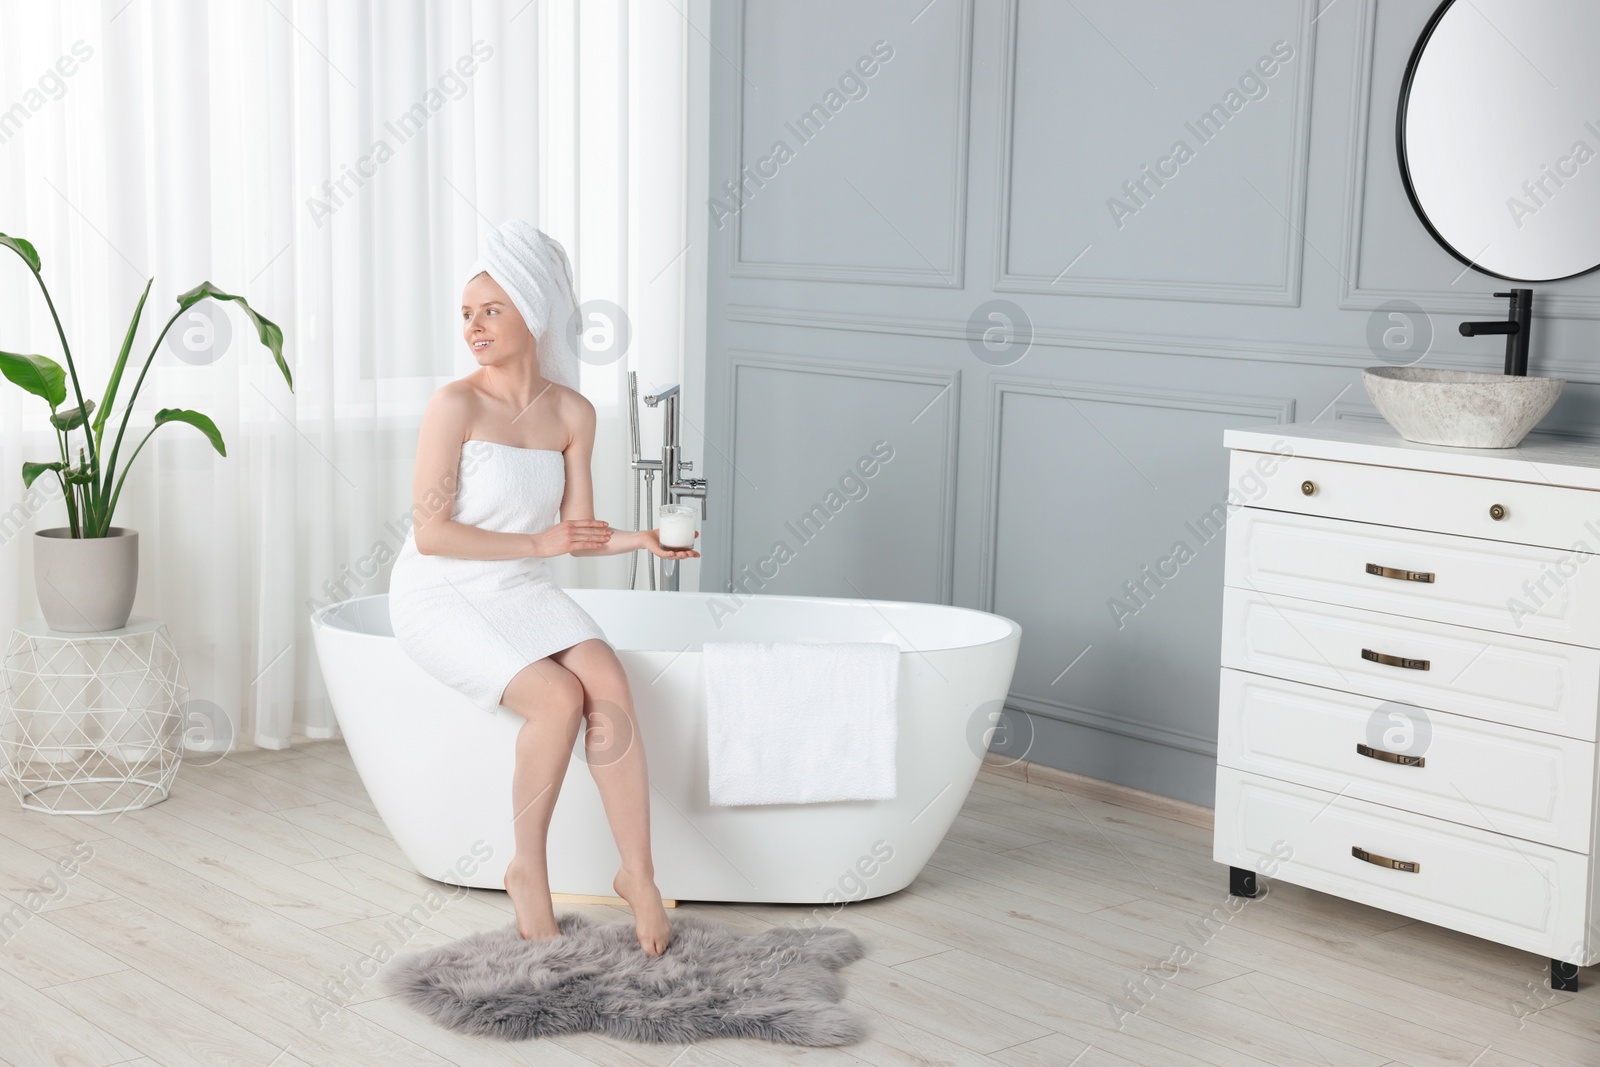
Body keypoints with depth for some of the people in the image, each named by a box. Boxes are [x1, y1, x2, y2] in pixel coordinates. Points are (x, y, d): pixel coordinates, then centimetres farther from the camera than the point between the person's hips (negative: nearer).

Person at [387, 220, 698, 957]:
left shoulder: (572, 414, 2)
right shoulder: (455, 405, -14)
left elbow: (577, 533, 5)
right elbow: (431, 534, -16)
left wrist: (639, 539, -13)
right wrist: (539, 543, -16)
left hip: (522, 592, 5)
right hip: (442, 597, -4)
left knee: (608, 682, -24)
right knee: (558, 696, -28)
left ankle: (638, 874, -17)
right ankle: (528, 868, -7)